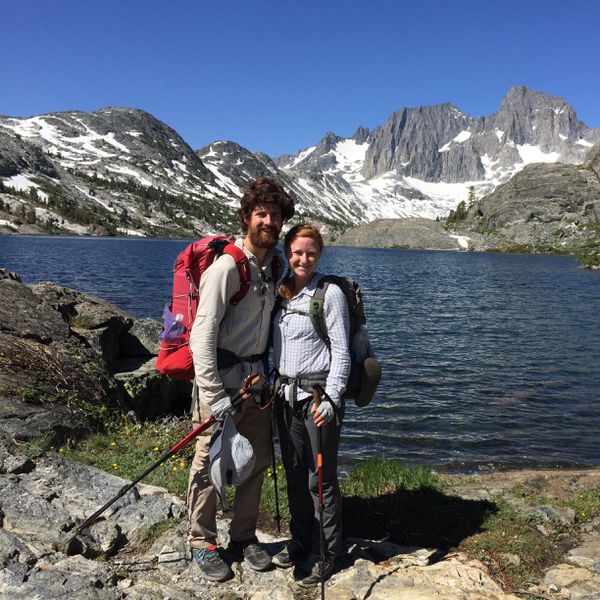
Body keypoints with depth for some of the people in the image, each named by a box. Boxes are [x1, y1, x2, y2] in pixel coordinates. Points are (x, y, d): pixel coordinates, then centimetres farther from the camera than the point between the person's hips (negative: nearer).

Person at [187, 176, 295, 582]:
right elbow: (203, 334, -21)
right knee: (210, 464, 4)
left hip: (257, 378, 7)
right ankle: (203, 544, 23)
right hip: (222, 380, -7)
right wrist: (214, 394, -25)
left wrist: (268, 373, 15)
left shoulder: (274, 264, 7)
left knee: (257, 461, 14)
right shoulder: (227, 267, -16)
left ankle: (244, 537, 31)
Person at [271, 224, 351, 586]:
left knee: (321, 479, 3)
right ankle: (300, 541, 34)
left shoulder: (330, 293, -7)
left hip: (318, 396, -6)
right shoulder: (280, 294, 10)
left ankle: (326, 554, 20)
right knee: (294, 476, 16)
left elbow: (341, 352, -11)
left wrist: (330, 400, -18)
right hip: (286, 396, 6)